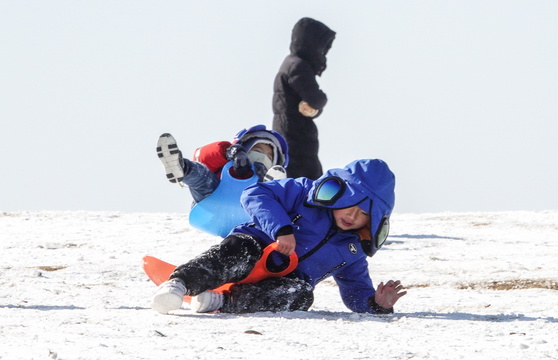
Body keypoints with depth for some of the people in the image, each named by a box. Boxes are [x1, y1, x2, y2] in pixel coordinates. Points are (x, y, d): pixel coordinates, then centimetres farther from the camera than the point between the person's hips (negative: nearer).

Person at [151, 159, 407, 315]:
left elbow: (358, 293, 18)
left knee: (301, 295, -35)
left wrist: (378, 304, -7)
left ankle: (223, 301, -46)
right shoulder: (306, 193, 2)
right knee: (236, 249, -40)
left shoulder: (352, 252, 15)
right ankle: (179, 283, -62)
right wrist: (281, 228, -20)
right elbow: (255, 194, -5)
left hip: (279, 285, 3)